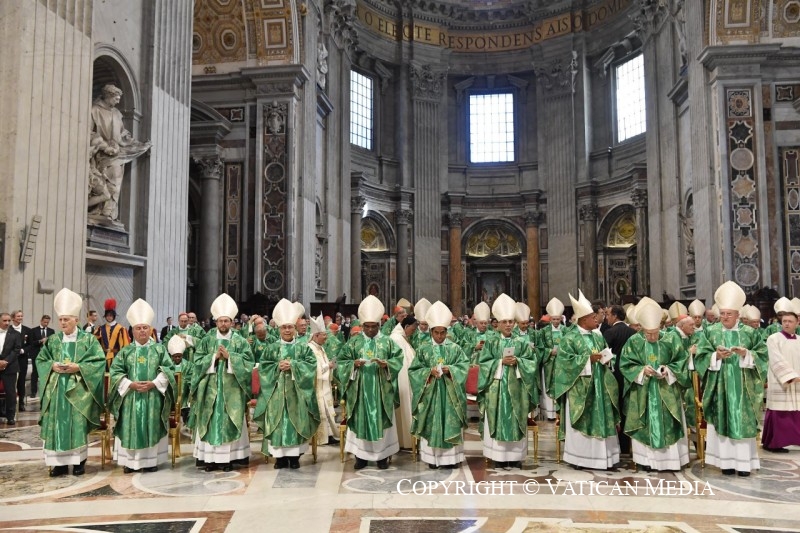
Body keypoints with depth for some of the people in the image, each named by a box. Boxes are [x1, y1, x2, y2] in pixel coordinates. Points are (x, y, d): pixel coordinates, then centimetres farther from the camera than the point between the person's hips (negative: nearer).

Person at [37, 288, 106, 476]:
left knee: (78, 426, -1)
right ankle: (58, 462, 9)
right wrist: (52, 366, -9)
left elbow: (100, 361, -5)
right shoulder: (53, 340, 9)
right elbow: (40, 360, 12)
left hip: (79, 391, -3)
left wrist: (78, 367, -16)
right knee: (57, 425, 1)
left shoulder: (88, 339, -1)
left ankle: (78, 462, 8)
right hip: (56, 390, 3)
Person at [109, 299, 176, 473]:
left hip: (153, 397, -1)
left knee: (152, 427, 0)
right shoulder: (125, 351, 7)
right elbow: (115, 371, 1)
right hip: (130, 396, 1)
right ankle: (129, 461, 8)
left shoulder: (159, 349, 5)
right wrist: (130, 384, -14)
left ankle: (151, 460, 7)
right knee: (130, 428, -1)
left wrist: (154, 383, -14)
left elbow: (168, 369, -1)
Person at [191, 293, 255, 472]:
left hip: (231, 389, -1)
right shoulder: (207, 340, 6)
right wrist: (214, 357, -13)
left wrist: (229, 356, -14)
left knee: (229, 421, 0)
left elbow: (248, 362, -6)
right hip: (210, 388, 1)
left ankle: (228, 458, 6)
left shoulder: (240, 341, 3)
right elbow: (197, 361, 0)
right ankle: (210, 458, 8)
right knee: (210, 421, 2)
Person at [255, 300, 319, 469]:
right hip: (277, 392, 1)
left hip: (296, 392, -1)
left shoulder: (304, 347, 6)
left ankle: (295, 456, 6)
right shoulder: (271, 348, 9)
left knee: (296, 421, -1)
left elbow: (311, 365, -5)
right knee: (278, 421, -1)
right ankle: (280, 455, 7)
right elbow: (262, 366, 3)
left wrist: (292, 364, -14)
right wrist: (277, 367, -12)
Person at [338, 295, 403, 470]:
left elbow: (398, 359, -1)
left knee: (381, 419, 4)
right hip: (359, 388, 0)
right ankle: (360, 455, 14)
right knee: (360, 419, 4)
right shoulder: (354, 341, 3)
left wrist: (386, 364, -19)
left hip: (380, 389, 0)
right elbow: (341, 360, 2)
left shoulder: (387, 341, 2)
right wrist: (353, 364, -16)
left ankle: (382, 455, 15)